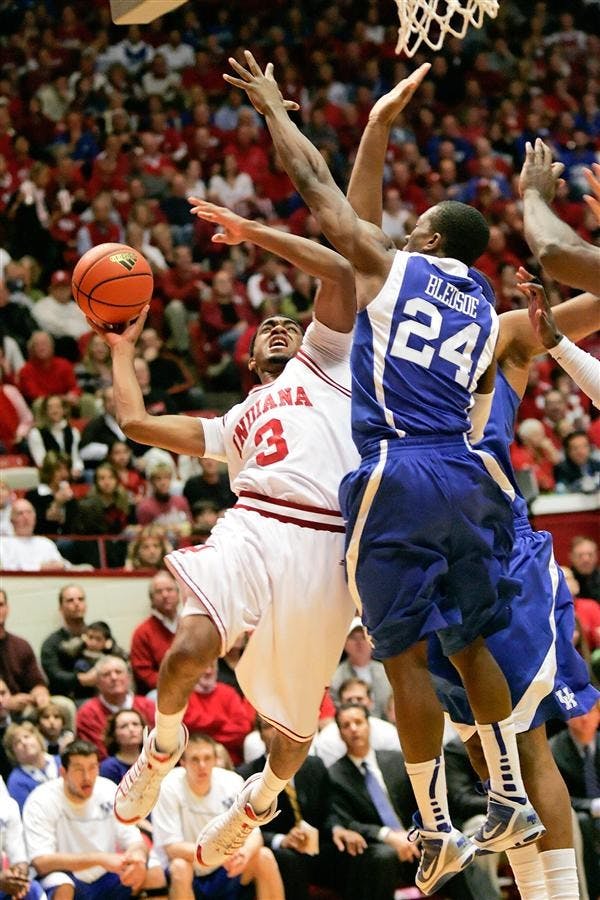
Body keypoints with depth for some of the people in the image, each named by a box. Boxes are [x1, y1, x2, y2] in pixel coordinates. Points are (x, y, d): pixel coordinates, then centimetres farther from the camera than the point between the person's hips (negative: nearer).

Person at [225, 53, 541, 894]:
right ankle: (511, 801, 19)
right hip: (467, 480, 6)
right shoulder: (489, 313, 18)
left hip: (400, 477, -5)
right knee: (470, 643, 19)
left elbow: (318, 185, 10)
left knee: (407, 657, -2)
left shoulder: (388, 265, 4)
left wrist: (274, 107, 20)